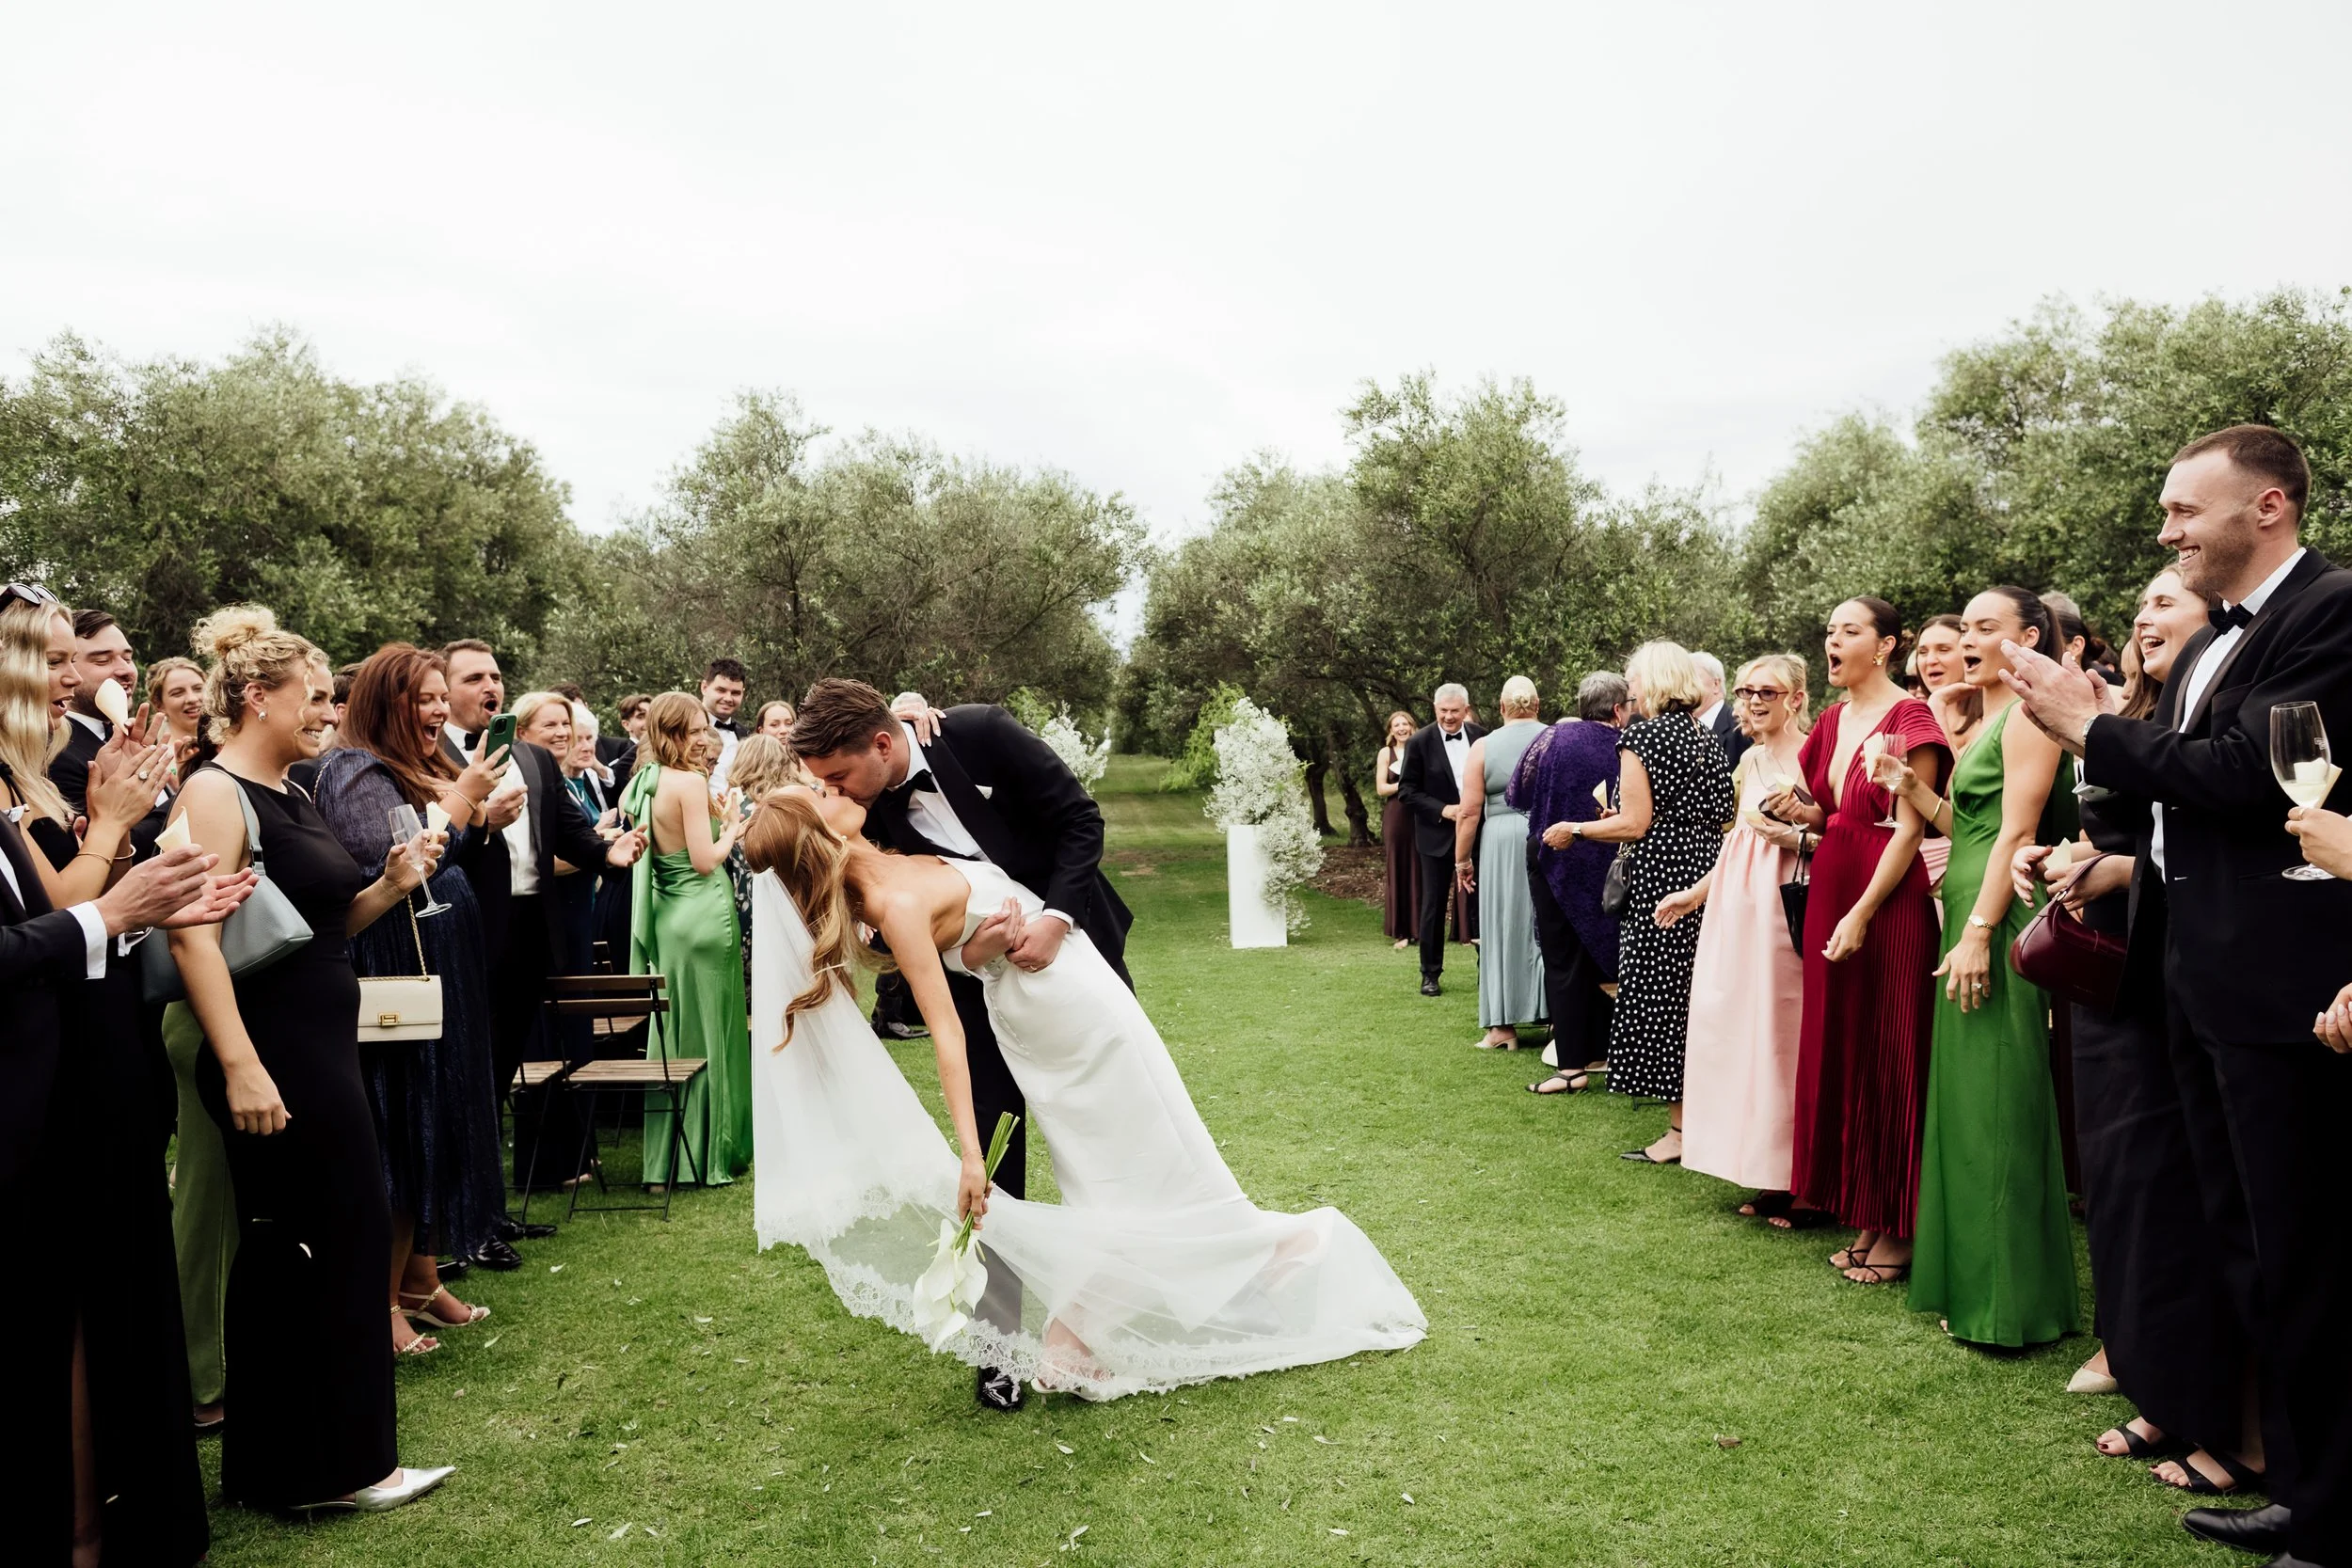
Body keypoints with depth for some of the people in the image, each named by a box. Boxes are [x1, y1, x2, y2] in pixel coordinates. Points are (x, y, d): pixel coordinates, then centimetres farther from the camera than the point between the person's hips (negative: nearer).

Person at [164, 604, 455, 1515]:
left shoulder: (290, 797, 14)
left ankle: (340, 1458, 27)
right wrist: (241, 1067, -26)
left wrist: (389, 886, 2)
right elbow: (195, 935, -21)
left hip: (323, 1048, 9)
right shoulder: (216, 792, -12)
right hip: (272, 1055, -9)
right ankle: (308, 1468, 16)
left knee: (346, 1240, 14)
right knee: (294, 1252, 1)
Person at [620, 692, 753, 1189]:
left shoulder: (640, 783, 10)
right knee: (708, 1033, 1)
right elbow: (705, 859, -18)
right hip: (703, 914, -8)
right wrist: (732, 828, 0)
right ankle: (711, 1157, 9)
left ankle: (665, 1159, 19)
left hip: (664, 916, 8)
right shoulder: (692, 782, -15)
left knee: (670, 1033, 13)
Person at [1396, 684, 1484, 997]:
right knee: (1434, 905, 4)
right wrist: (1443, 810, -17)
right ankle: (1430, 973, 15)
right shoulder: (1420, 743, -7)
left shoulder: (1480, 736, 0)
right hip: (1438, 835, -2)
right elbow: (1406, 791, -7)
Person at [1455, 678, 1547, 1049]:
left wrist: (1462, 859, 5)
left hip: (1502, 842, -1)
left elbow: (1470, 812, -3)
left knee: (1504, 930, 5)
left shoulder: (1483, 746, -1)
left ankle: (1504, 1026, 7)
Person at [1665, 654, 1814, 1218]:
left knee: (1784, 1035, -6)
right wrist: (1697, 893, 23)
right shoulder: (1751, 760, 17)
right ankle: (1766, 1178, 17)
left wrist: (1791, 836, -23)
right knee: (1741, 1032, 8)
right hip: (1738, 907, 8)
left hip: (1787, 909, -8)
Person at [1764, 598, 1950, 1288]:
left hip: (1889, 905, -7)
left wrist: (1862, 914, -18)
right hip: (1829, 896, 8)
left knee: (1888, 1061, -1)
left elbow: (1909, 829, -14)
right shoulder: (1830, 722, 13)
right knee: (1838, 1055, 9)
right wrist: (1805, 813, -1)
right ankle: (1864, 1220, 20)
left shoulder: (1910, 720, -9)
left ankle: (1897, 1230, 10)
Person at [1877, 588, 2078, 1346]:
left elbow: (2015, 832, -17)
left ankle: (2010, 1299, 5)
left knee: (1996, 1104, -5)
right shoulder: (1983, 722, 19)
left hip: (2000, 920, -10)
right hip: (1969, 915, 10)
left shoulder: (2026, 715, -10)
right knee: (1968, 1097, 13)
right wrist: (1912, 787, 5)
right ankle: (1973, 1278, 23)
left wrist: (1980, 932, -21)